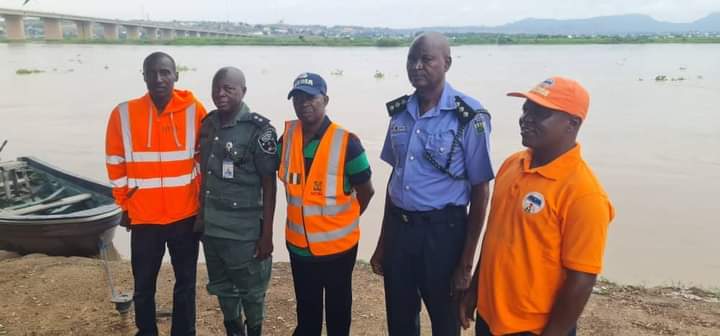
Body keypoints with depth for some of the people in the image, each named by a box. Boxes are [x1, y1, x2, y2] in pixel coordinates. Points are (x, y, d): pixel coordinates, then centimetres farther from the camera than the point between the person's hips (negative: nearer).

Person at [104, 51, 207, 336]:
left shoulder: (194, 111, -7)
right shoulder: (123, 114, -7)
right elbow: (115, 165, 4)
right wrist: (125, 205, 7)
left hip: (185, 216, 0)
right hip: (143, 218, 0)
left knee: (186, 284, 14)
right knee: (143, 287, 13)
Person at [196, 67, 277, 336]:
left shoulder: (259, 130, -14)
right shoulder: (208, 124, 4)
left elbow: (269, 185, -12)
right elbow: (204, 174, 13)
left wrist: (267, 234, -12)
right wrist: (200, 215, 14)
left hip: (245, 232, -5)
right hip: (211, 228, 6)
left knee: (251, 291, 11)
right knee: (222, 288, 20)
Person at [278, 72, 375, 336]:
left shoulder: (346, 142, -18)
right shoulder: (287, 137, -4)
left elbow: (366, 191, -7)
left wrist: (343, 220, 7)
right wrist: (305, 212, 5)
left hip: (337, 244, -4)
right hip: (298, 243, 4)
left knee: (338, 309, 16)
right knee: (306, 309, 23)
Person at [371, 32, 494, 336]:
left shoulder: (468, 117, -13)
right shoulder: (400, 111, 3)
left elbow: (480, 191, -10)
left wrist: (466, 262, -9)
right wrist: (382, 242, 14)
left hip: (442, 231, -5)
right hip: (398, 227, 5)